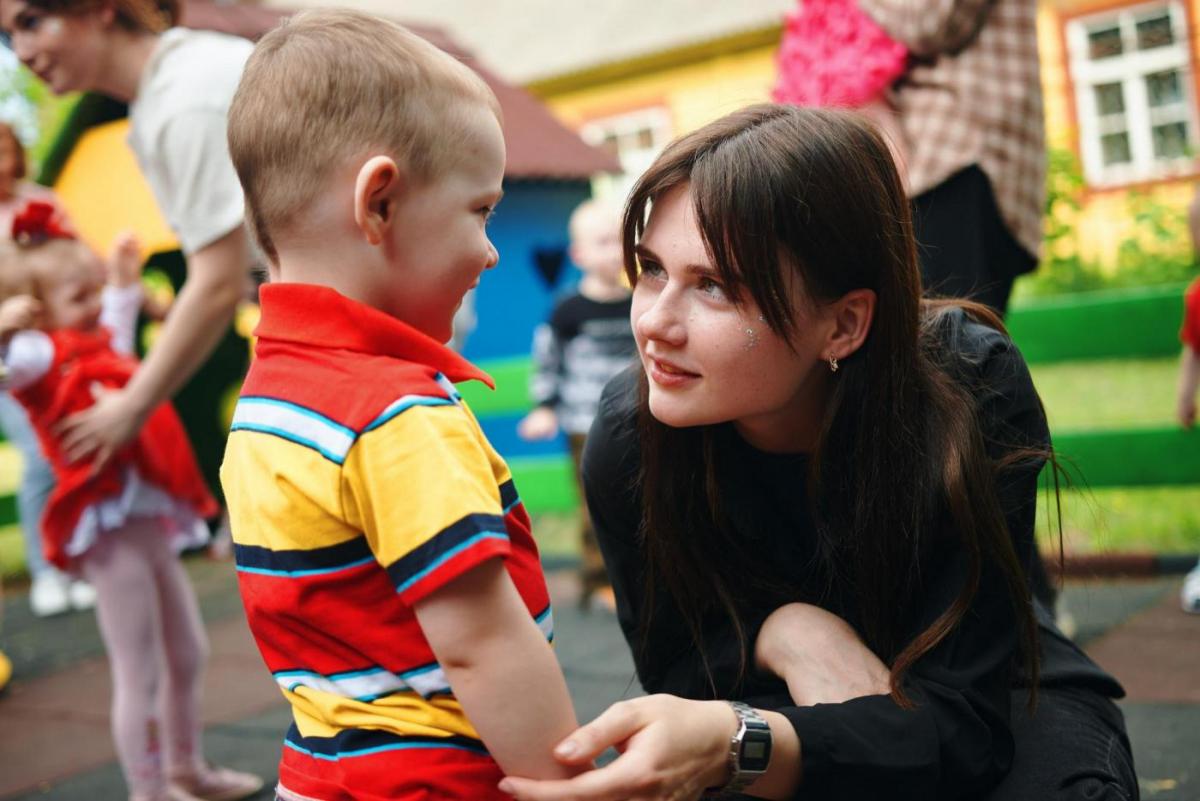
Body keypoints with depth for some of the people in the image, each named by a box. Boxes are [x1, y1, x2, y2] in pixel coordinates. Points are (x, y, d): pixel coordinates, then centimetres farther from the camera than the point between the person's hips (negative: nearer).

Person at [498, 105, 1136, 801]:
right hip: (785, 700, 1)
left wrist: (736, 744, -51)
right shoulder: (627, 443, -24)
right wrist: (777, 631, -33)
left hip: (997, 687, 0)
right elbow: (677, 670, -11)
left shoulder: (975, 392, -29)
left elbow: (959, 723, -33)